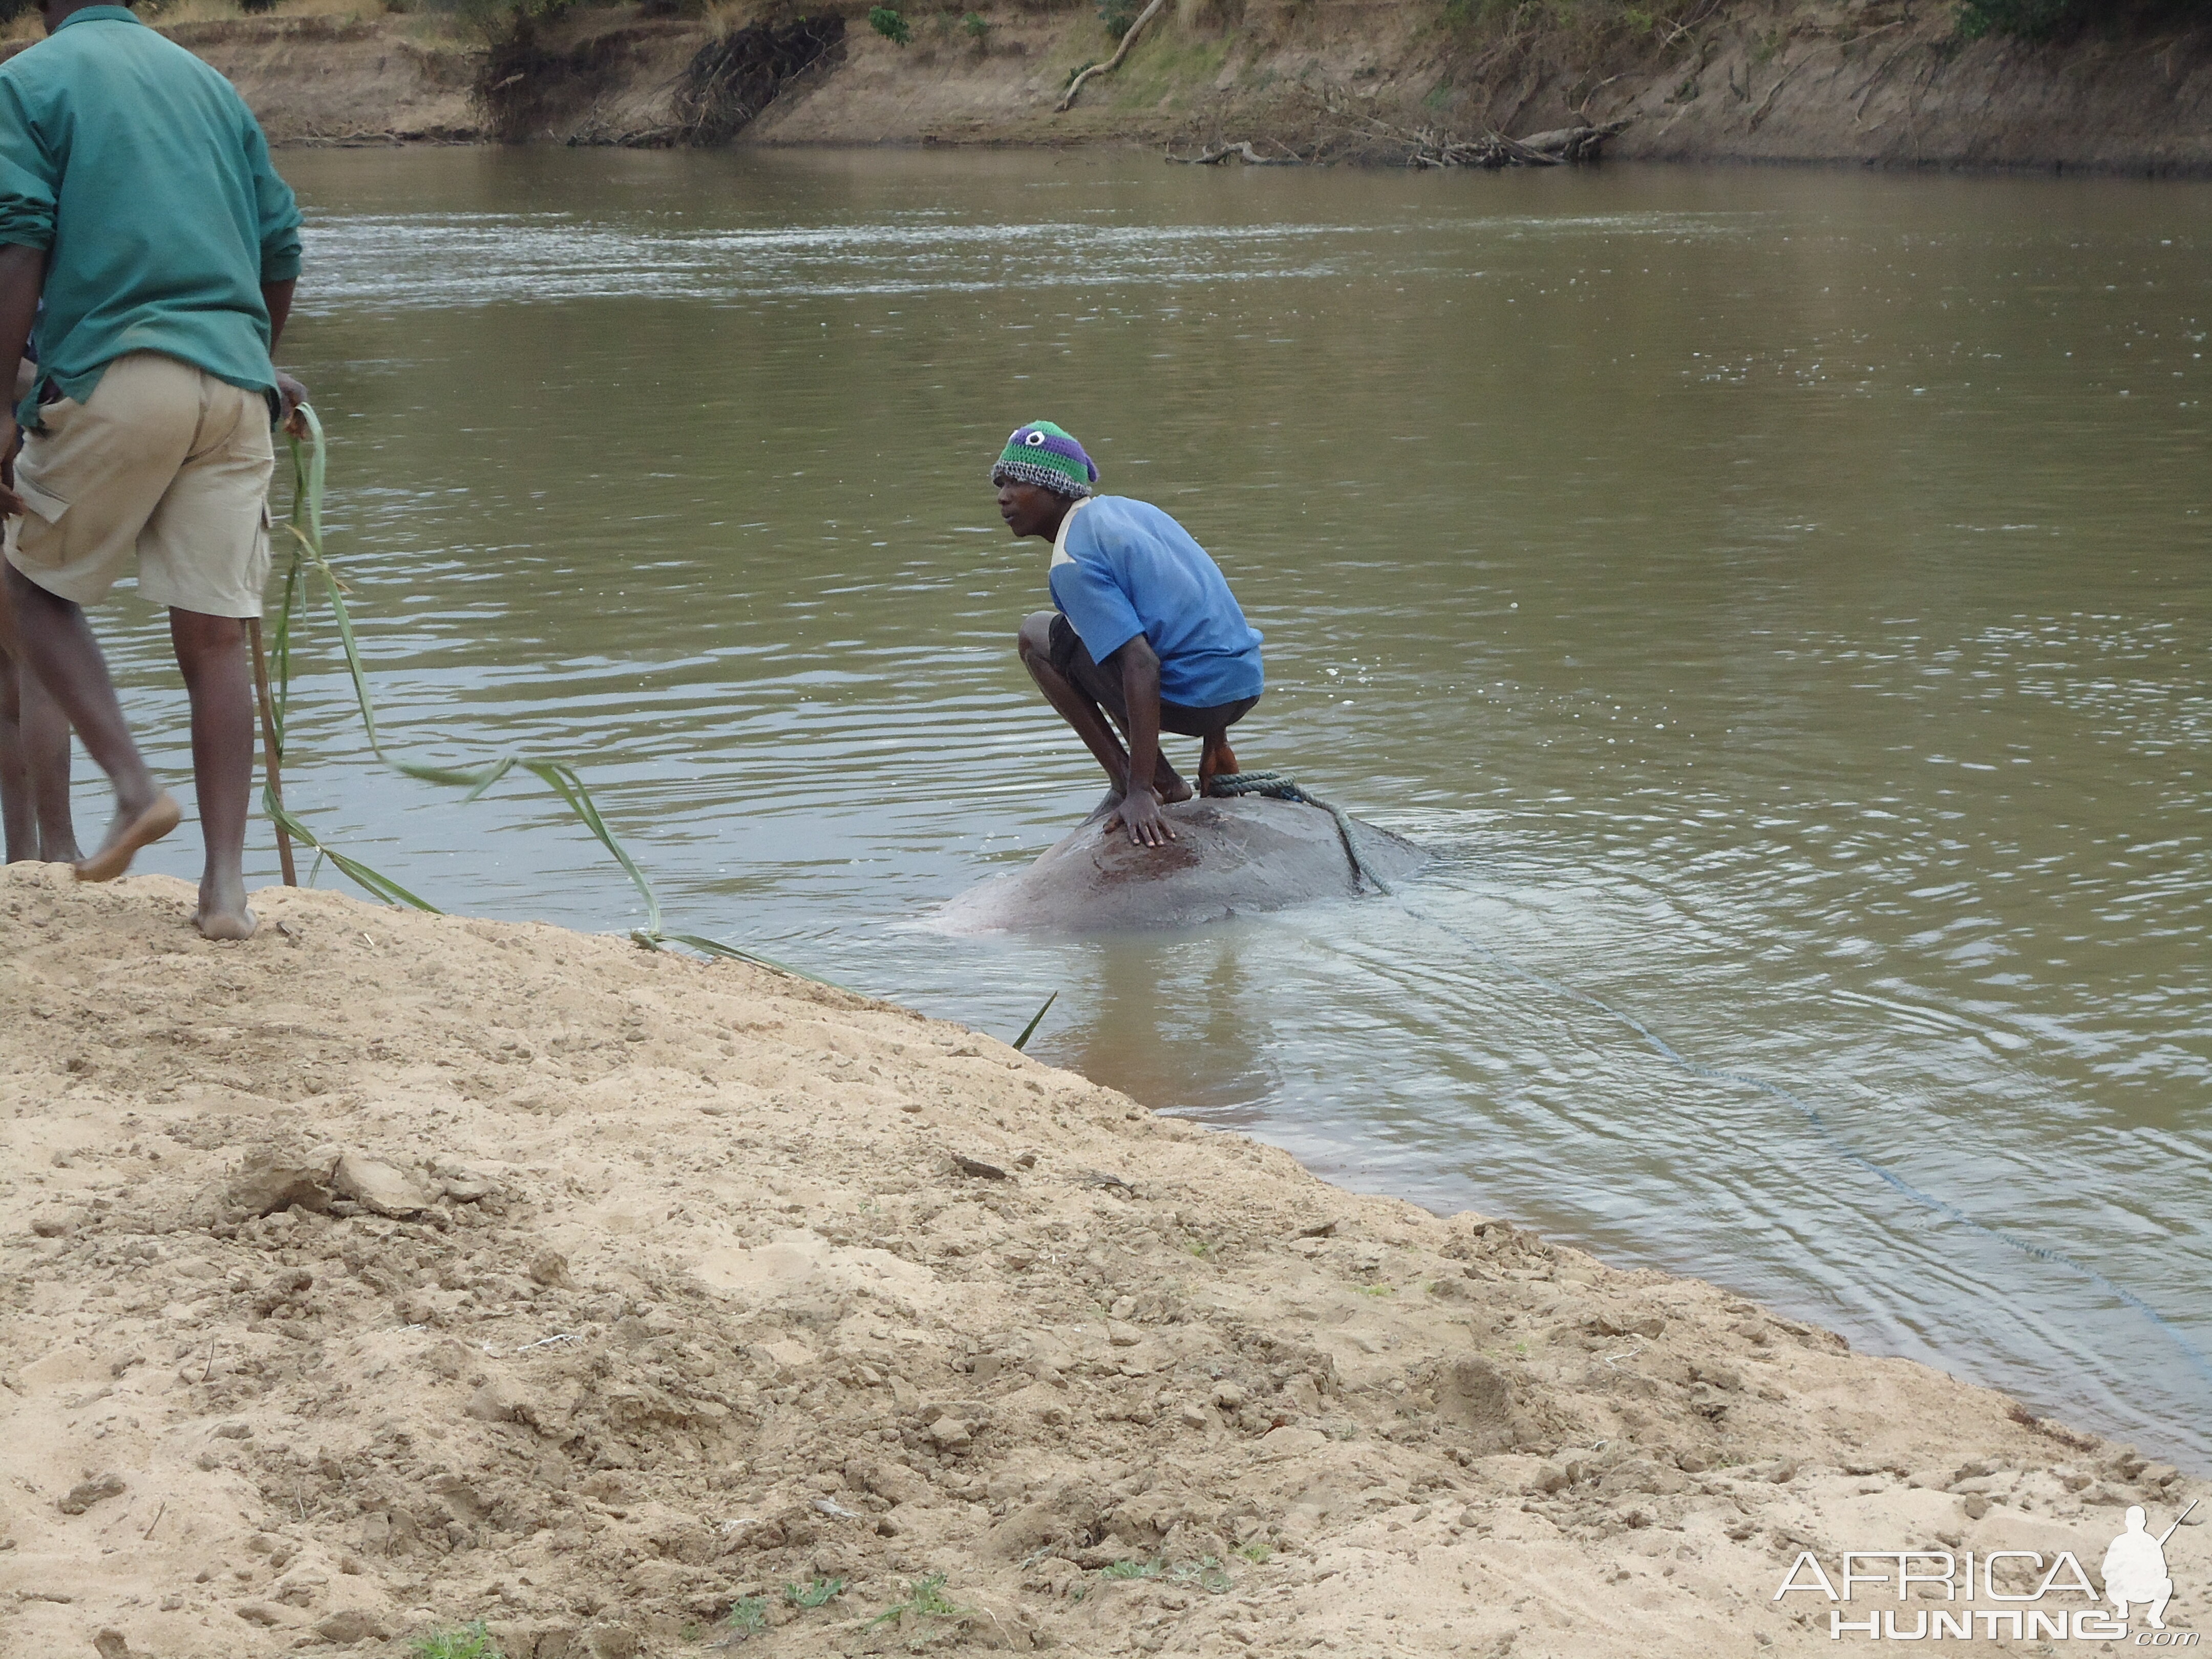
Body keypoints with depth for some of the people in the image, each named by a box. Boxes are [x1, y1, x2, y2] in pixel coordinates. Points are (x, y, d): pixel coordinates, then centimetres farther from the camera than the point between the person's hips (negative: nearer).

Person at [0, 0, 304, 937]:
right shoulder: (208, 83, 20)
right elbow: (280, 254, 19)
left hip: (114, 376, -4)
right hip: (235, 387, 4)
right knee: (213, 640, 4)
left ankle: (135, 787, 0)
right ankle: (225, 886, -1)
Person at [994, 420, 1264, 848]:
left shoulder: (1072, 562, -12)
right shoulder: (1129, 509, 16)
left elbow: (1143, 667, -23)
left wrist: (1140, 791, -24)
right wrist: (1215, 742, 29)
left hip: (1190, 701, -9)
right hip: (1247, 688, 9)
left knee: (1036, 636, 6)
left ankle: (1127, 785, 3)